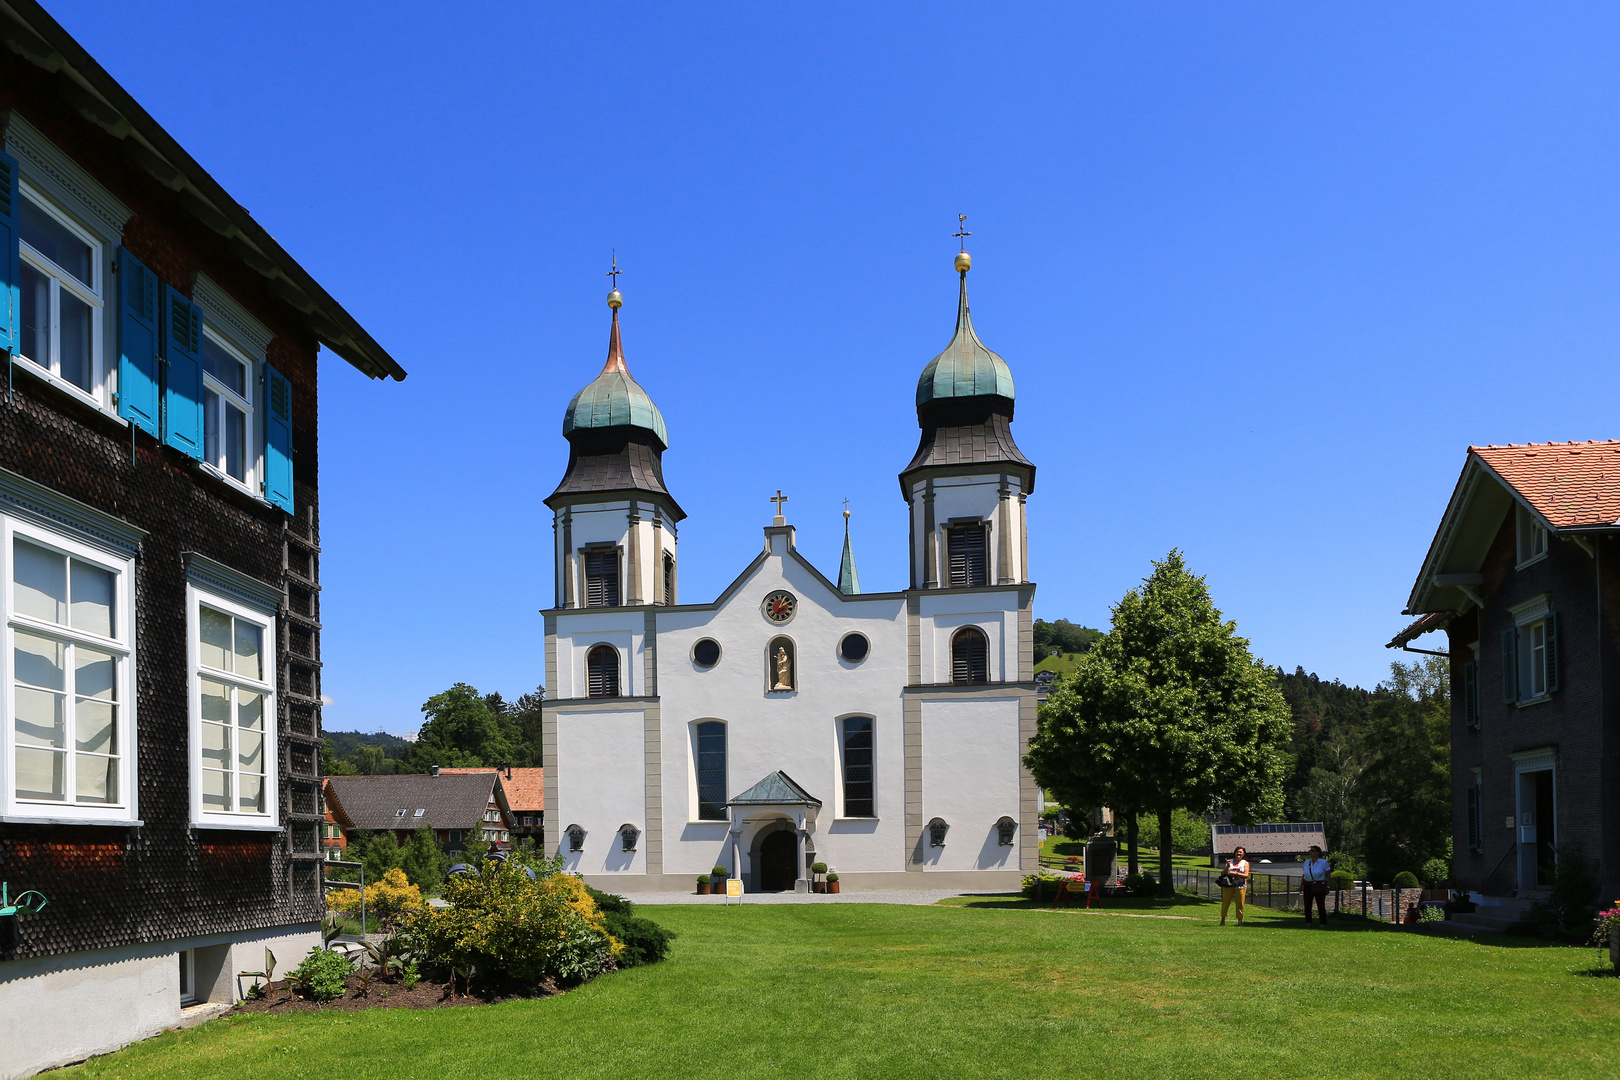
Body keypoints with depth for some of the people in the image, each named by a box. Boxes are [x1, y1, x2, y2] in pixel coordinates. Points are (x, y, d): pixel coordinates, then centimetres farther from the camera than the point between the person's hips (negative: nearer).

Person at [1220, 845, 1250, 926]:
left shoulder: (1245, 863, 7)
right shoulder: (1230, 861, 10)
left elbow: (1246, 875, -5)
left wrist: (1235, 873, -15)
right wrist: (1227, 866, -13)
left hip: (1240, 886, -1)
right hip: (1228, 885, 1)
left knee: (1240, 904, -1)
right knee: (1225, 902, -1)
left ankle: (1240, 921, 8)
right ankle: (1223, 920, 7)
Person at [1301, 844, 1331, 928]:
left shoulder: (1324, 862, -4)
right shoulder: (1307, 862, 10)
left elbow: (1328, 875, -2)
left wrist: (1328, 887, -7)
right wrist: (1301, 884, 11)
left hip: (1319, 887, -4)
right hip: (1308, 886, 4)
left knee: (1321, 905, -6)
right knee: (1307, 905, 0)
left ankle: (1323, 924, 2)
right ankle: (1308, 923, 8)